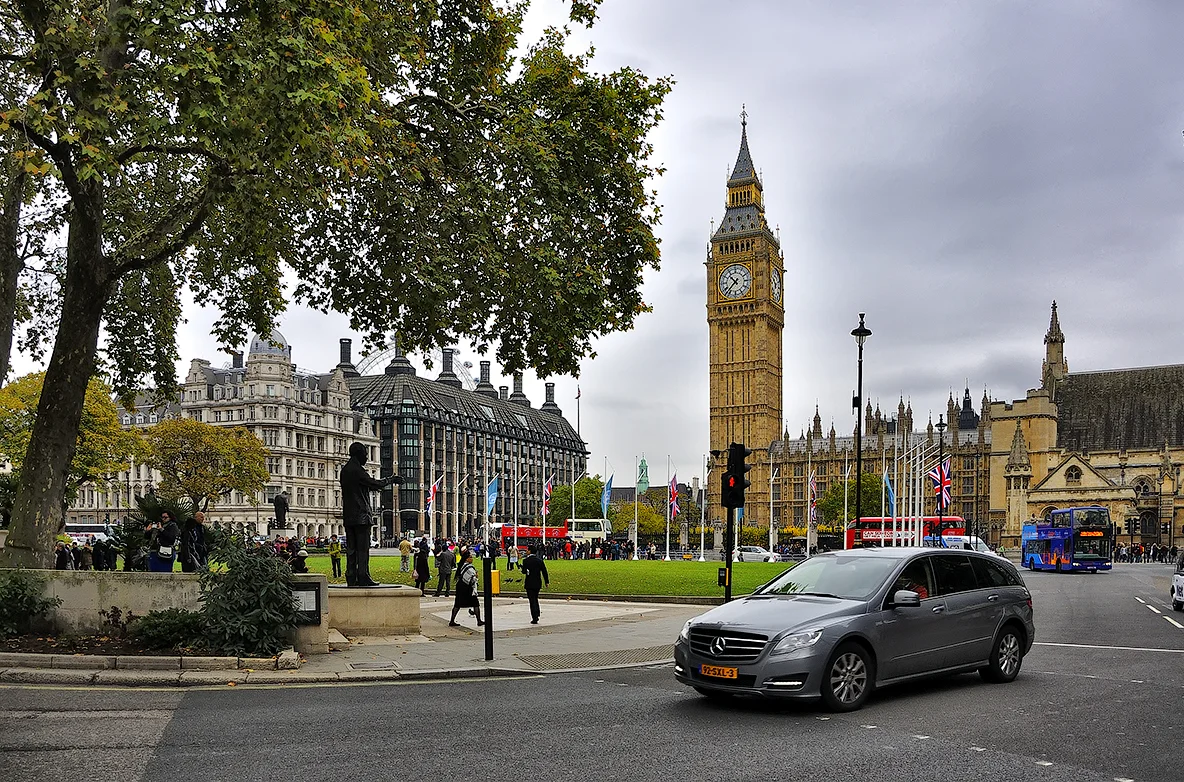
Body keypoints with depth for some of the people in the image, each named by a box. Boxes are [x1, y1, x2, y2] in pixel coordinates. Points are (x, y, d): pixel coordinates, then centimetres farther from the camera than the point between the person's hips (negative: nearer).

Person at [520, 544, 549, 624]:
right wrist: (547, 582, 8)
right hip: (538, 583, 4)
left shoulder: (526, 561, -12)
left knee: (532, 600, -1)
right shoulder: (540, 560, 1)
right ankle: (537, 616, 23)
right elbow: (544, 572, 2)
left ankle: (535, 619, -4)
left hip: (530, 584, -4)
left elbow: (524, 571, -16)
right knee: (535, 599, 22)